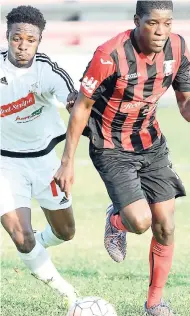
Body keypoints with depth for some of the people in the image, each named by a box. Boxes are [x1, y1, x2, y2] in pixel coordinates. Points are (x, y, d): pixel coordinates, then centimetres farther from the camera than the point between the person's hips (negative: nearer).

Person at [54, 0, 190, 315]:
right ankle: (116, 219, 19)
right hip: (111, 150, -5)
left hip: (151, 143, 5)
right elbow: (82, 106, -15)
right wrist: (67, 162, -14)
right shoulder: (110, 54, -26)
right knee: (140, 222, -19)